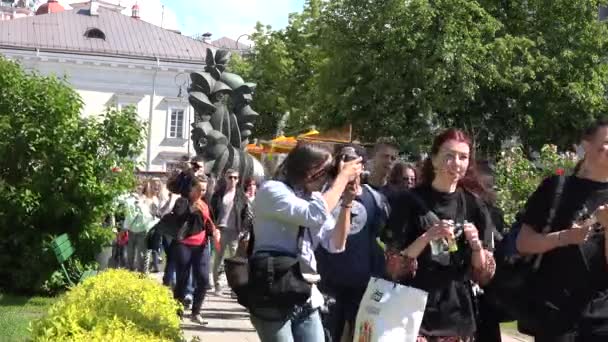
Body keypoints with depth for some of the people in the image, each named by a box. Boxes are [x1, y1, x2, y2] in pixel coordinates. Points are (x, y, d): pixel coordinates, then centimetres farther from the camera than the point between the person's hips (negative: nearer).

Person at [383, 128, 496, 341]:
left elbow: (483, 276, 6)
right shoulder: (409, 202, -3)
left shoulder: (474, 206, 5)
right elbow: (394, 269, -6)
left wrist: (476, 244, -12)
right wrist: (426, 238, -19)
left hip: (458, 318, 3)